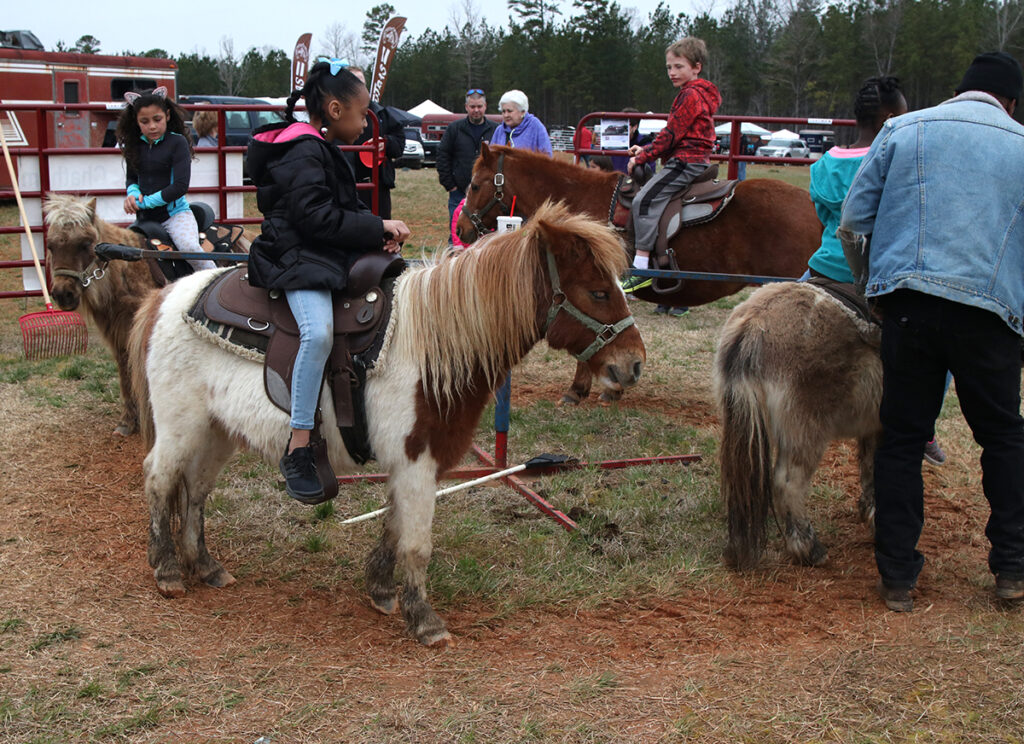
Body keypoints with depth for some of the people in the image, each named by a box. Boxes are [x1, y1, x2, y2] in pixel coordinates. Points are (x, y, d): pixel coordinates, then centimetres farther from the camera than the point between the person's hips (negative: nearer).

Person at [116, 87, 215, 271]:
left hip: (175, 213, -6)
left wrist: (146, 202, -15)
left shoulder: (177, 142, -10)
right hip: (144, 218, 6)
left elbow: (180, 186, -17)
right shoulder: (135, 145, 6)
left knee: (190, 246, -31)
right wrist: (133, 194, -5)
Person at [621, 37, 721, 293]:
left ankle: (641, 268, -27)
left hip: (686, 162, -11)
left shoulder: (691, 95, -11)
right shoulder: (691, 94, 22)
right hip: (695, 161, 11)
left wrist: (642, 157, -8)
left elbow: (671, 135, -15)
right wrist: (646, 150, 13)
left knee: (645, 200, -21)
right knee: (645, 199, 16)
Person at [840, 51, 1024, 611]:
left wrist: (862, 276, 21)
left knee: (901, 436, 8)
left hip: (909, 302, 0)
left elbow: (851, 219, 6)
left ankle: (897, 578, 11)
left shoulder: (903, 129, 9)